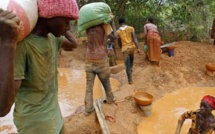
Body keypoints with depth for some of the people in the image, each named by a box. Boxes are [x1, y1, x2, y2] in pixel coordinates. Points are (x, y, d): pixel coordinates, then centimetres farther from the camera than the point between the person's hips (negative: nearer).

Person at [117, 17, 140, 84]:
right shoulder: (131, 28, -2)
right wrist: (138, 48, -10)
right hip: (132, 47, 1)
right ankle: (131, 69, 39)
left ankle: (130, 80, 5)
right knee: (131, 59, 31)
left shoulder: (118, 31, 0)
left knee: (127, 65, 2)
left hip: (125, 49, -1)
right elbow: (135, 38, -10)